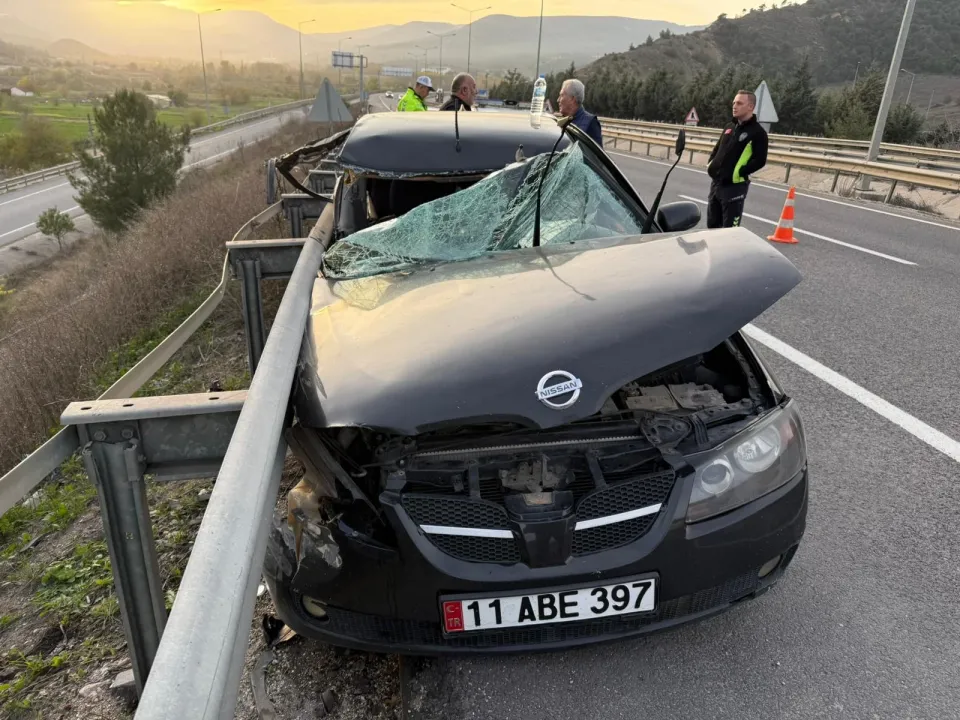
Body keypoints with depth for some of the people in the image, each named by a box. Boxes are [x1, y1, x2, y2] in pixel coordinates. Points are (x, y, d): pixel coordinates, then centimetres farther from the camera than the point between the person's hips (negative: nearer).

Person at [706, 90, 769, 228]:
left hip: (735, 186, -8)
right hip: (716, 182, 8)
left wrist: (739, 173, -18)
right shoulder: (730, 127, 15)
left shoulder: (757, 132, -7)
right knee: (712, 225, 16)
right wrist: (710, 163, 8)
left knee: (730, 229, -5)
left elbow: (760, 160, -13)